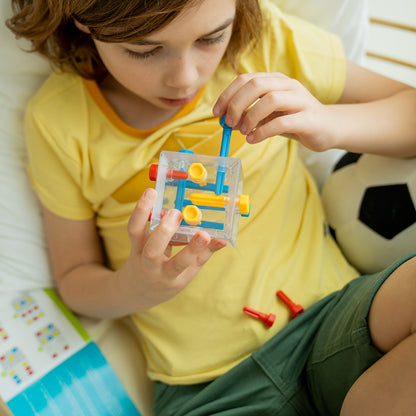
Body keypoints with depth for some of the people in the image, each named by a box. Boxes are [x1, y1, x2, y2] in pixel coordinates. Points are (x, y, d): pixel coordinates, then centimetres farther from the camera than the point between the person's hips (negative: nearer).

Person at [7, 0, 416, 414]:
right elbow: (74, 279, 4)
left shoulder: (263, 36, -4)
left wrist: (329, 123, -19)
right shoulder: (58, 119, -5)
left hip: (333, 318, 2)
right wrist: (133, 289, -19)